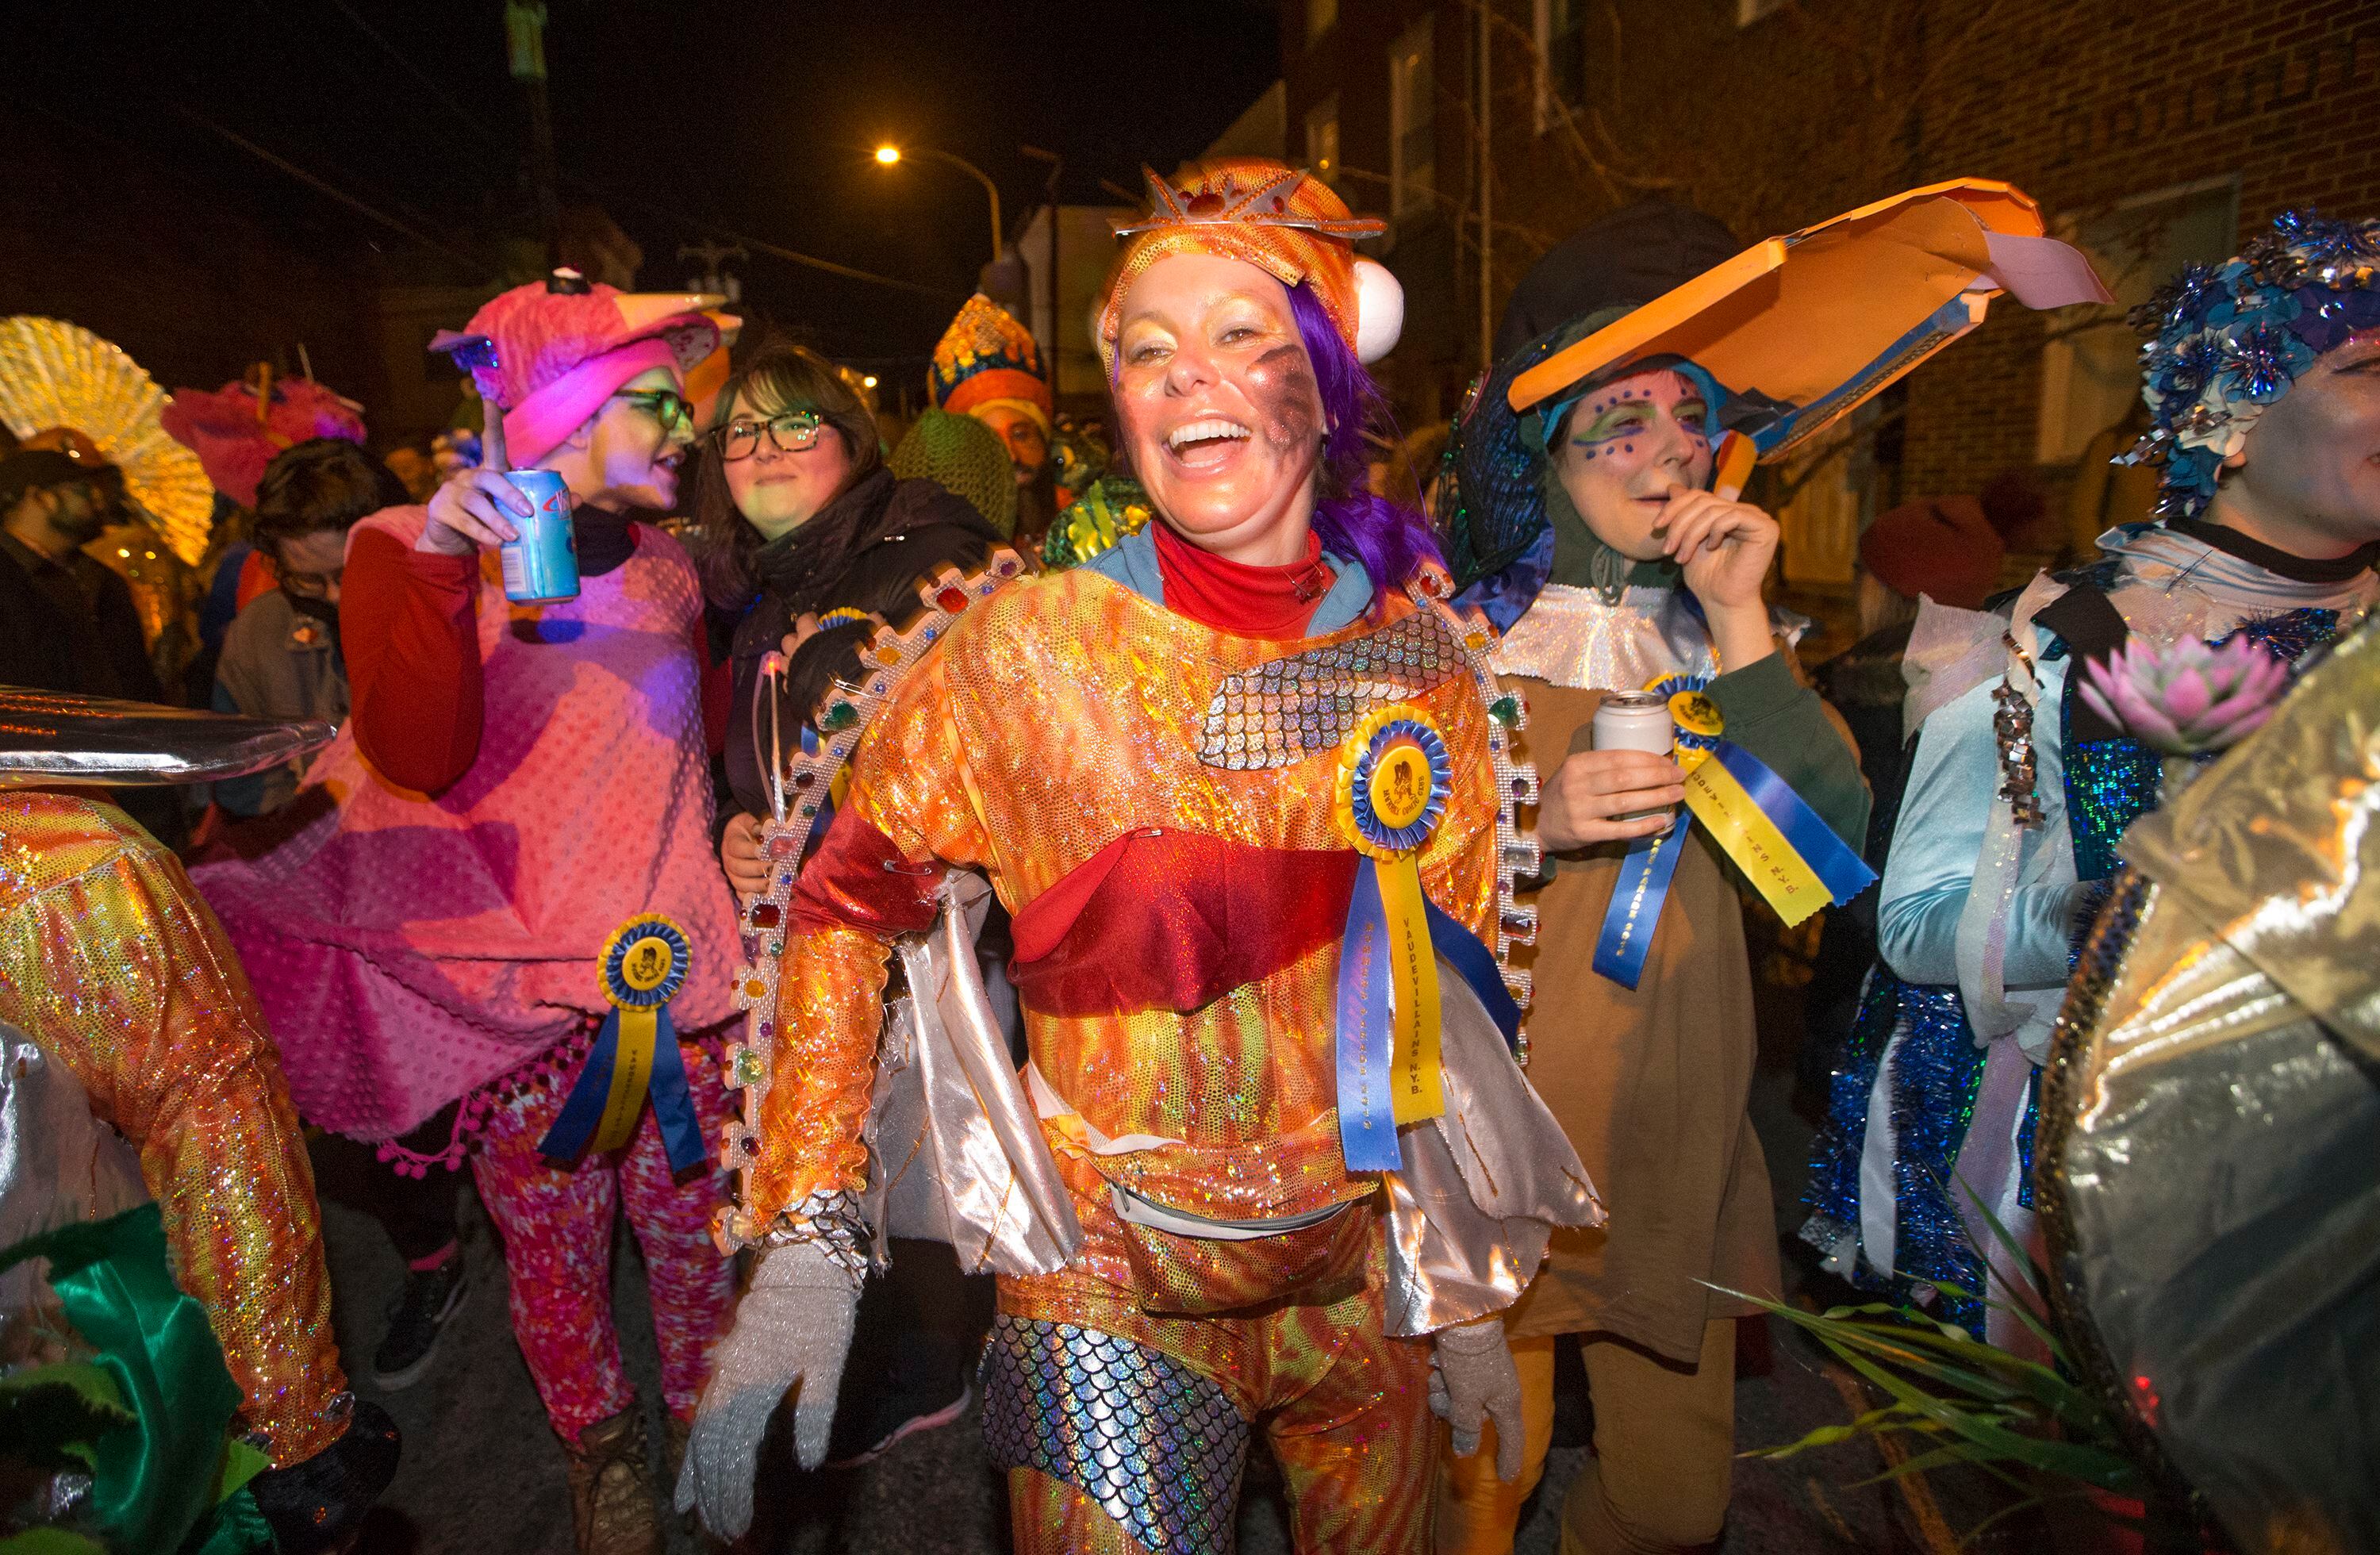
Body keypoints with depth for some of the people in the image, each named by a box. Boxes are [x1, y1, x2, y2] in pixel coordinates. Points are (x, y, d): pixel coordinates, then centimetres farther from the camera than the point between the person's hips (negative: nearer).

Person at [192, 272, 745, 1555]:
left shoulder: (665, 569, 12)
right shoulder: (417, 549, -2)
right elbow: (419, 759, -17)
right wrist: (440, 572, -25)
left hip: (672, 958, 3)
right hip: (519, 972, -3)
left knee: (691, 1220, 8)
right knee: (551, 1236, 8)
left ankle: (706, 1423, 31)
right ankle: (597, 1444, 32)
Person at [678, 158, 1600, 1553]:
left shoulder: (1429, 651, -5)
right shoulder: (1030, 649, -14)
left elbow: (1459, 989, 4)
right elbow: (845, 905, -6)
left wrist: (1470, 1288, 9)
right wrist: (805, 1245, -13)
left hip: (1364, 1276, 4)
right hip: (1114, 1292, -3)